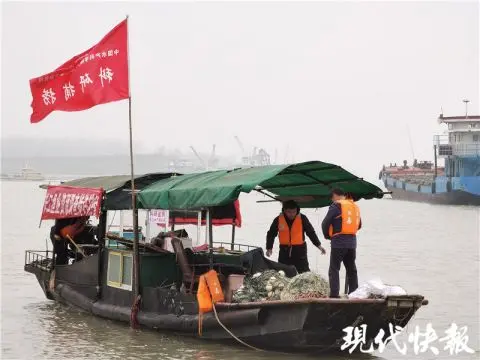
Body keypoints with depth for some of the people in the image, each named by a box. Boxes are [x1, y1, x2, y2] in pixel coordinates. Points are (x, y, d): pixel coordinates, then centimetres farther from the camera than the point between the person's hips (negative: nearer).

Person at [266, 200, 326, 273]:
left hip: (300, 250, -2)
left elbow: (311, 232, 1)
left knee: (304, 272, -3)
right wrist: (269, 248, -2)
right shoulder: (278, 220, -4)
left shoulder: (302, 219, -7)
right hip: (284, 250, 2)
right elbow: (271, 234, 6)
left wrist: (318, 245, -3)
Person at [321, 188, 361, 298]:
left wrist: (327, 236, 7)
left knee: (334, 269, -3)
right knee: (351, 269, 14)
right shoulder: (355, 206, 14)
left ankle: (334, 294, -11)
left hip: (339, 242, -6)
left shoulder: (336, 206, -8)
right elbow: (359, 225, 21)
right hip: (352, 242, 7)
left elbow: (325, 223, -9)